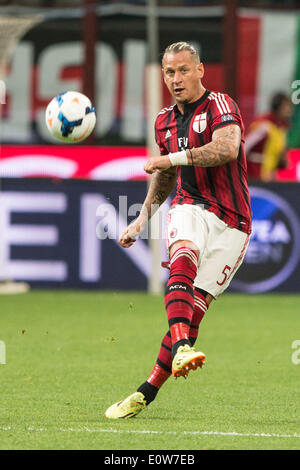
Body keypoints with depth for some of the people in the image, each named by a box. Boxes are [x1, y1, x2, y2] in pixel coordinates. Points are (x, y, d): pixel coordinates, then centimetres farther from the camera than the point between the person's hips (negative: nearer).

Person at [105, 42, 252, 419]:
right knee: (183, 261, -32)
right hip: (190, 208, 4)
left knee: (195, 305, -9)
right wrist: (143, 217, 22)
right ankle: (182, 347, -52)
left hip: (230, 221, -4)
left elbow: (227, 148, -29)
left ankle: (148, 391, -1)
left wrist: (174, 158, -27)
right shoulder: (166, 121, 14)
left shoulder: (220, 106, -8)